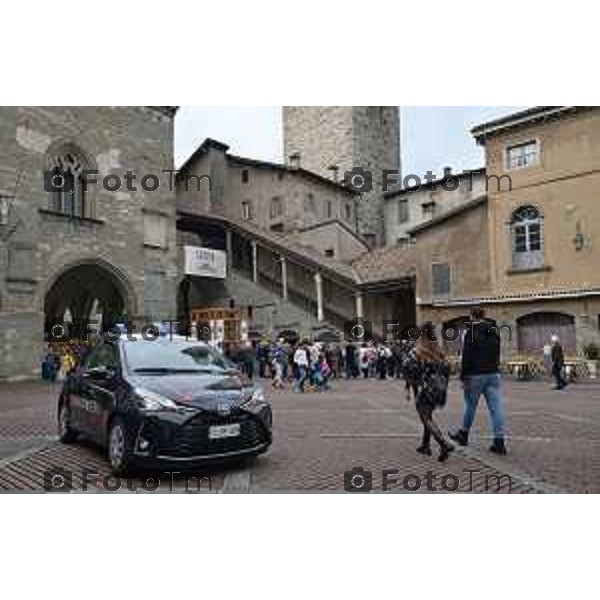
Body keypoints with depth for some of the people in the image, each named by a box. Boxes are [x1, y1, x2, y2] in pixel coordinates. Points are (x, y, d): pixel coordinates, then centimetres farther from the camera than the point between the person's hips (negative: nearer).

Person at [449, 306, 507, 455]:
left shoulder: (470, 332, -9)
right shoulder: (494, 331, 12)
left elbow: (466, 357, -13)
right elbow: (497, 354, 17)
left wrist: (463, 377, -9)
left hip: (476, 375, -5)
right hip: (493, 374, 5)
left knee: (470, 405, 10)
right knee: (496, 407, 0)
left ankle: (463, 434, 26)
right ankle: (499, 441, -1)